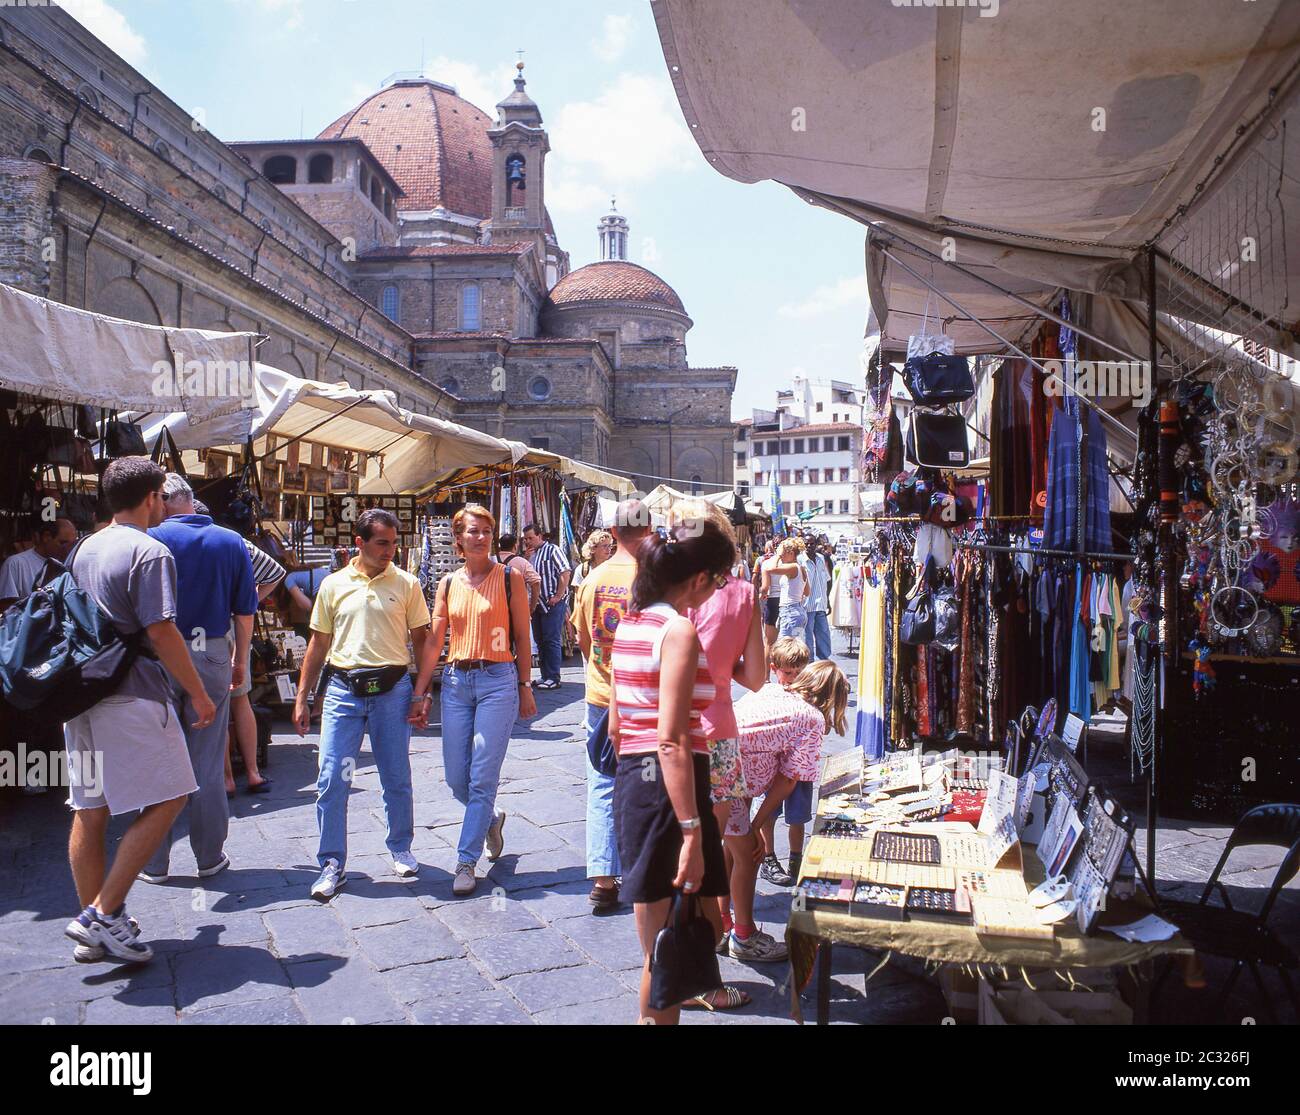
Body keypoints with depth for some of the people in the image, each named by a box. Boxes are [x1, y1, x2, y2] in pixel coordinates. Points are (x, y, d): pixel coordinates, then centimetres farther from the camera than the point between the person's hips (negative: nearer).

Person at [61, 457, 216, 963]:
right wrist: (199, 694, -9)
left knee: (90, 812, 12)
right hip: (132, 698, -9)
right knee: (166, 800, 1)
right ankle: (103, 913, -2)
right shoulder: (150, 552, -12)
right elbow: (162, 633, -16)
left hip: (81, 695, 9)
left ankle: (93, 930, 20)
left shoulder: (84, 550, 15)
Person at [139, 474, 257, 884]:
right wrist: (240, 661, 14)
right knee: (208, 762, 9)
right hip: (211, 655, 2)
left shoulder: (150, 539, -5)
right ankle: (210, 857, 17)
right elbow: (245, 611, 4)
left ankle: (154, 863, 16)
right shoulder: (231, 542, 3)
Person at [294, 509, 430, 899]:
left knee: (397, 779, 9)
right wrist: (301, 699, 9)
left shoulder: (407, 584, 2)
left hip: (392, 690, 0)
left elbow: (420, 640, 6)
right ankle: (332, 864, 11)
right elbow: (318, 645, 11)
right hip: (343, 690, 1)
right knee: (331, 780, -2)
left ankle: (401, 849, 30)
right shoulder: (333, 585, 6)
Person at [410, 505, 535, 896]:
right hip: (456, 682, 4)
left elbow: (521, 637, 0)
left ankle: (467, 861, 8)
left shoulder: (510, 578, -1)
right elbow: (434, 642, 8)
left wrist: (525, 688, -1)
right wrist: (420, 693, 5)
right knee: (456, 779, 8)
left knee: (482, 779, -3)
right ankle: (490, 819, 38)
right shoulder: (448, 584, 8)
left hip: (497, 680, -4)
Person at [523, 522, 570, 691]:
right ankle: (545, 676, 19)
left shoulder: (552, 550, -5)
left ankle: (553, 679, -3)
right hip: (538, 603, 8)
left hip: (553, 603, -8)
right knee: (540, 640, 11)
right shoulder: (530, 553, 16)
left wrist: (558, 596, -16)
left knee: (552, 640, -7)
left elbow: (565, 572, -13)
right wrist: (527, 558, -3)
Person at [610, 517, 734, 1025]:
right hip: (669, 788, -9)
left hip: (631, 780, 9)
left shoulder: (630, 622, 11)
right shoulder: (678, 629, -16)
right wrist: (691, 833, -21)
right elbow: (671, 741, -22)